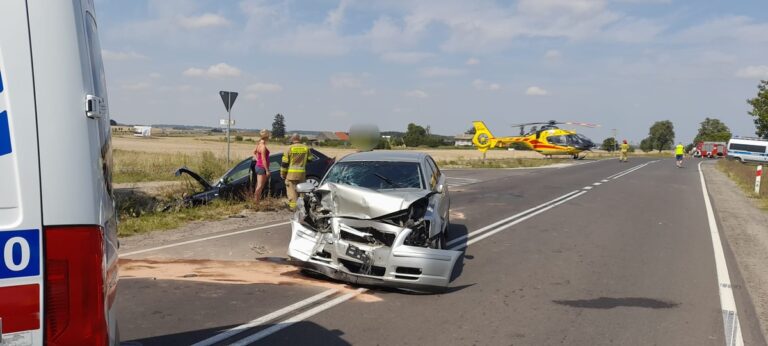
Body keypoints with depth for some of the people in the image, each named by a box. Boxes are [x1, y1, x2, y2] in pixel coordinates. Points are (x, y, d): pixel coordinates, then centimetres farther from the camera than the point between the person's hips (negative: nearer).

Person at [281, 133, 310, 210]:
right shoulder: (306, 148, 4)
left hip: (291, 173, -4)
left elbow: (284, 162, -5)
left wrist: (282, 173, 3)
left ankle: (293, 205, -3)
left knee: (291, 190, 1)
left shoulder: (290, 148, -6)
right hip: (302, 173, 4)